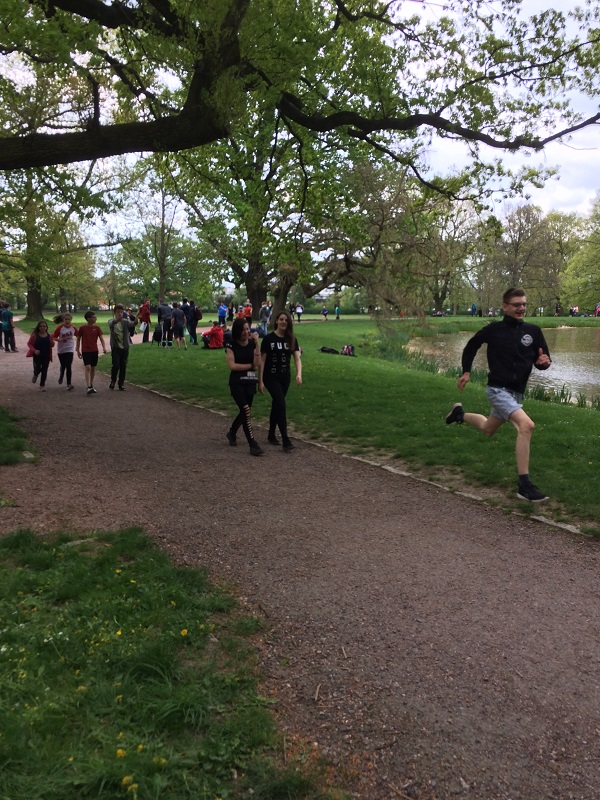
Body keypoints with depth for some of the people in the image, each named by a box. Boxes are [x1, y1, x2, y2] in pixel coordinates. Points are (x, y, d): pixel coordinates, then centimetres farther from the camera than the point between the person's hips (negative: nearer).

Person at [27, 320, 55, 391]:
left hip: (46, 356, 2)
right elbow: (29, 343, -4)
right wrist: (34, 350, -20)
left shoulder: (49, 336, 2)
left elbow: (52, 345, 9)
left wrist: (52, 342, -15)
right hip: (37, 356, -2)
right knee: (37, 369, -4)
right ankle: (35, 375, 34)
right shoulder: (34, 335, -6)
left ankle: (42, 385, 16)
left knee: (44, 371, 5)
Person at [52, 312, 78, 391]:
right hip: (61, 350, 0)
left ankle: (69, 384, -7)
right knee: (63, 366, 13)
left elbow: (78, 336, 12)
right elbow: (54, 337, -4)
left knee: (69, 366, -9)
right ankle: (61, 376, 46)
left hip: (70, 349, 0)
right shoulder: (59, 328, -9)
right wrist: (60, 340, -24)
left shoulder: (73, 328, -3)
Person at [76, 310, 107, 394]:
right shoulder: (82, 328, -5)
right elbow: (78, 339, 4)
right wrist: (78, 351, 5)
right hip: (85, 351, -3)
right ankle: (88, 387, -19)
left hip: (94, 350, 3)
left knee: (93, 368, 10)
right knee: (88, 367, -14)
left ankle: (91, 385, 22)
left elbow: (101, 338, -3)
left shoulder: (97, 327, 1)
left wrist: (104, 347, -20)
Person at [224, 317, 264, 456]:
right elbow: (232, 365, -12)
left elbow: (257, 363, -9)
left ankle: (232, 433, 42)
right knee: (247, 411, -15)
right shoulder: (231, 345, -6)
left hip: (250, 382, 5)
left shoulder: (252, 343, 3)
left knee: (244, 411, 15)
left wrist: (257, 344, -16)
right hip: (237, 383, -4)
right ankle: (253, 444, -13)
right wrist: (251, 365, -8)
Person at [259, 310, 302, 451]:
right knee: (281, 404, -15)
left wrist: (299, 374, -24)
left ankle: (271, 435, 29)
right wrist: (260, 381, -11)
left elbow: (297, 359, -5)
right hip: (271, 377, -4)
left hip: (285, 377, 4)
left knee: (276, 405, 14)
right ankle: (285, 440, -15)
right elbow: (262, 360, -7)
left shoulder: (292, 339, 1)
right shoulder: (268, 339, -10)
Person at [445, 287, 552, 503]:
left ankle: (460, 413, 55)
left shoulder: (533, 331, -1)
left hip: (517, 392, 6)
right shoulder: (494, 329, -7)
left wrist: (544, 362, -19)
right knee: (526, 425, -27)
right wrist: (466, 371, 5)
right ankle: (524, 485, -23)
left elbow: (542, 361, 4)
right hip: (498, 389, -6)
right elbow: (472, 345, 10)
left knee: (488, 430, 26)